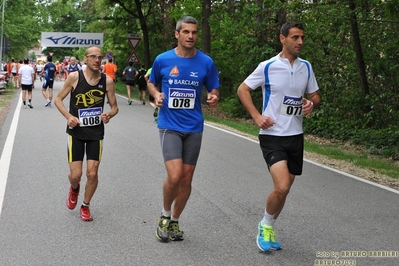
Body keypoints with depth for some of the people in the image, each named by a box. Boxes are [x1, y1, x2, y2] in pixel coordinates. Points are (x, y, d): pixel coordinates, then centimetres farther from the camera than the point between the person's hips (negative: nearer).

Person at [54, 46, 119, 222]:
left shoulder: (107, 81, -5)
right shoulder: (74, 77, -10)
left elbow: (114, 106, 4)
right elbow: (58, 99, -1)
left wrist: (109, 115, -18)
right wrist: (68, 116, -18)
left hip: (96, 133, 1)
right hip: (76, 132, -1)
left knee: (92, 173, -2)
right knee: (75, 175, -3)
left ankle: (85, 206, 23)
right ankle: (74, 189, 36)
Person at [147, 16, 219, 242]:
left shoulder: (206, 62, -2)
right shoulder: (163, 60, -4)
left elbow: (213, 89, 8)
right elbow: (152, 82, 13)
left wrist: (214, 98, -15)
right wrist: (156, 94, -8)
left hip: (194, 128, 2)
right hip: (169, 126, -2)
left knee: (186, 179, 8)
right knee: (174, 176, -16)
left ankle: (175, 221, 28)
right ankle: (165, 216, 11)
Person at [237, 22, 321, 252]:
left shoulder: (306, 67, 5)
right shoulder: (268, 67, -9)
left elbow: (315, 95, 15)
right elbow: (243, 89, 0)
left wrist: (311, 104, -9)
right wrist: (257, 116, -10)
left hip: (296, 136, 5)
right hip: (272, 136, -5)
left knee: (284, 189, 11)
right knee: (281, 187, -19)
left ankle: (269, 229, 32)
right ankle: (266, 224, 8)